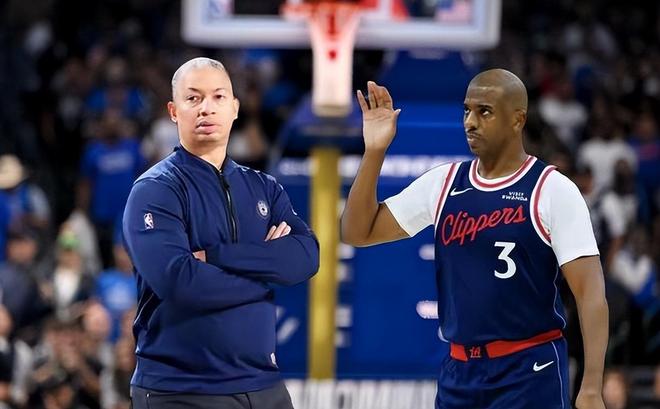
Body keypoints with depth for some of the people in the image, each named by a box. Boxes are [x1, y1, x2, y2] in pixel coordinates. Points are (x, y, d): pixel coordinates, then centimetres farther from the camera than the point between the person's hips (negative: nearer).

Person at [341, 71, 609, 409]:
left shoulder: (552, 190, -7)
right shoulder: (443, 183, 8)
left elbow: (590, 293, -11)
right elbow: (358, 232, 10)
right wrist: (374, 152, -2)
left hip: (529, 372, -5)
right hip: (458, 371, 5)